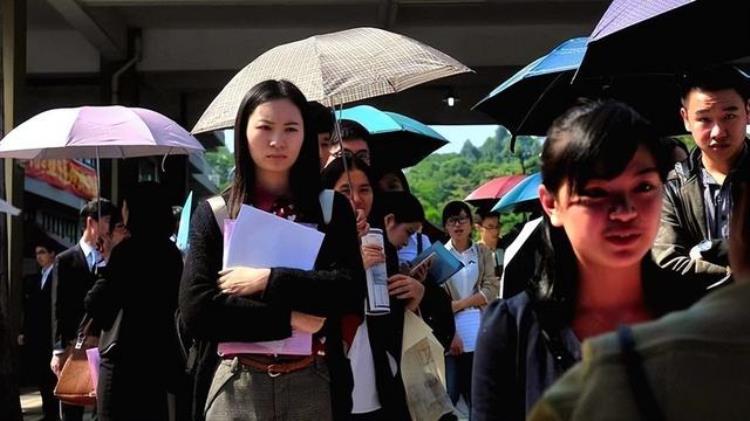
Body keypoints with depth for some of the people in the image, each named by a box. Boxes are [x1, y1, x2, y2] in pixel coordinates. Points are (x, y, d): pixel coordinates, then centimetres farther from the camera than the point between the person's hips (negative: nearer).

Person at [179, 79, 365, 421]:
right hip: (235, 389, 0)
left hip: (314, 388, 1)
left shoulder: (332, 209, 5)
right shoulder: (213, 213, 3)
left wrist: (268, 281, -14)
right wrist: (285, 319, -13)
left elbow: (351, 291, -9)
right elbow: (195, 310, -8)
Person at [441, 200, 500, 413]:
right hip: (450, 330, -2)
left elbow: (492, 290, 1)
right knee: (449, 394, -4)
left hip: (479, 330, 2)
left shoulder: (483, 252, 10)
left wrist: (458, 304, -10)